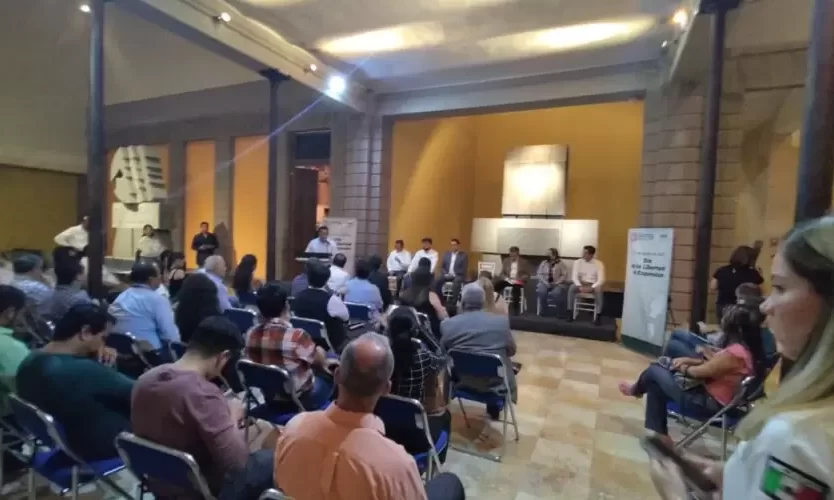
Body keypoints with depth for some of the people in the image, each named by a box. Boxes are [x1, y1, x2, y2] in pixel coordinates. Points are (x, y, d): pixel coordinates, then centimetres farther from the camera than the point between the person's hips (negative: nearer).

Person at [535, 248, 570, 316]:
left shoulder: (561, 264, 1)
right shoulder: (544, 263, 9)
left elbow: (564, 275, -4)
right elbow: (539, 274, 6)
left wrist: (556, 283, -16)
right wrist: (545, 282, -9)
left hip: (558, 284, -2)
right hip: (545, 283, 2)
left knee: (556, 293, -35)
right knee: (541, 291, -31)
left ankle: (560, 312, -13)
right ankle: (542, 310, -11)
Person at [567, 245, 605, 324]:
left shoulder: (599, 264, -7)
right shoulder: (578, 262, -2)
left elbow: (601, 280, -16)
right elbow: (574, 277, -8)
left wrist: (591, 288, -30)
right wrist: (580, 286, -26)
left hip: (593, 285, -1)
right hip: (581, 284, 2)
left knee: (599, 290, -35)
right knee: (572, 288, -30)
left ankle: (598, 316, -29)